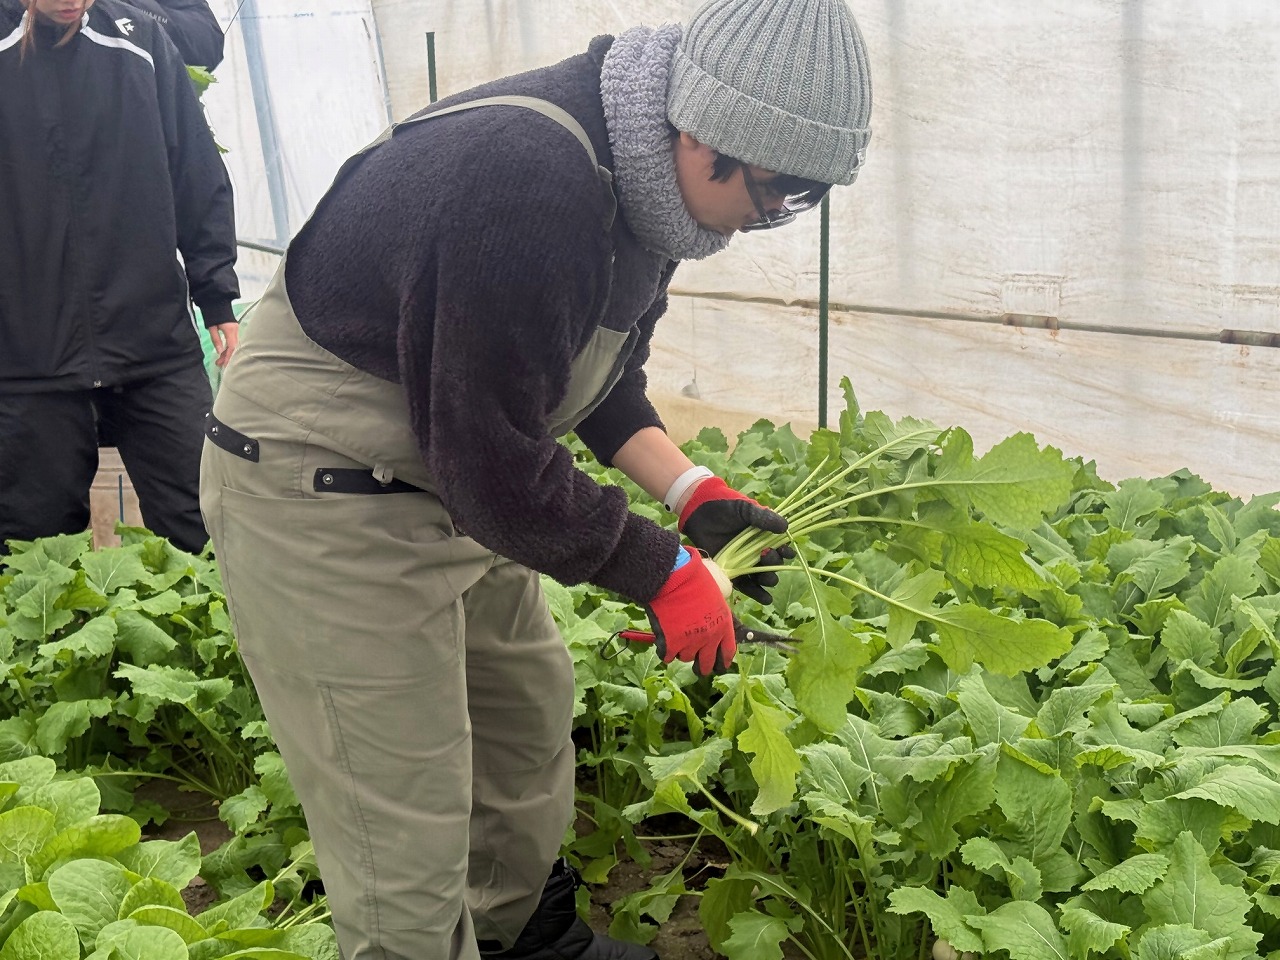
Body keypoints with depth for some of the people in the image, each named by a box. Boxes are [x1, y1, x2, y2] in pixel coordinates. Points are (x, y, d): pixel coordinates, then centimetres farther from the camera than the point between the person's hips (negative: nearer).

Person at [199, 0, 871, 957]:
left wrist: (697, 495, -3)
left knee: (532, 710, 21)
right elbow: (496, 464, -28)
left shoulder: (639, 173, -1)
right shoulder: (528, 185, -33)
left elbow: (600, 373, 10)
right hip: (317, 494, -10)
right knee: (407, 828, -4)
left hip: (445, 474, 10)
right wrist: (664, 570, -17)